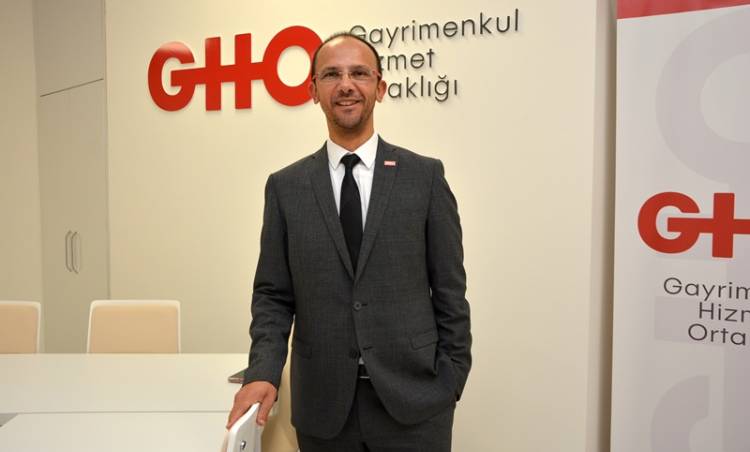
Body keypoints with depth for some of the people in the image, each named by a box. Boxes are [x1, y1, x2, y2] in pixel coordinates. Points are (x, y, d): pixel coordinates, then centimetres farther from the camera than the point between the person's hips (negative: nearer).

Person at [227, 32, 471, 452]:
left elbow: (449, 288, 0)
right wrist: (263, 372, -10)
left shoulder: (425, 175, -1)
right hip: (323, 403, 2)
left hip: (412, 399, -1)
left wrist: (451, 380, -2)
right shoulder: (286, 186, 3)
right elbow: (273, 295, 3)